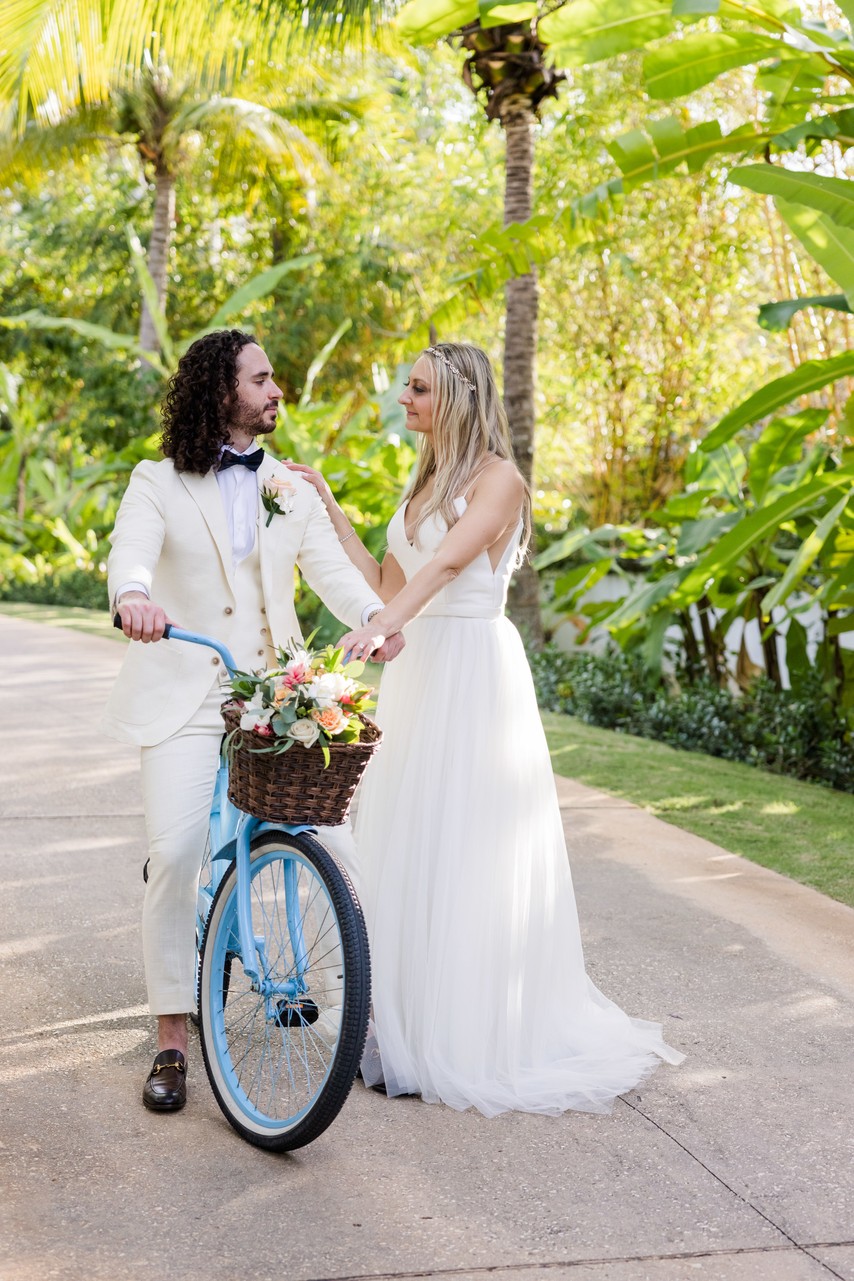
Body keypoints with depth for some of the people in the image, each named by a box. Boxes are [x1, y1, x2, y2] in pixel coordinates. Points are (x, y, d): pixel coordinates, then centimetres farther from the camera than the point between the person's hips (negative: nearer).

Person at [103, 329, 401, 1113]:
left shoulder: (292, 489, 13)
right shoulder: (159, 483, 4)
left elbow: (331, 568, 0)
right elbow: (130, 551, -16)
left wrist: (376, 615, -22)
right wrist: (134, 594, -40)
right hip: (184, 697, -2)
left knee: (334, 844, -6)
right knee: (175, 856, -14)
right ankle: (173, 1040, -1)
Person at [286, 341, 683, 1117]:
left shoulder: (498, 479, -9)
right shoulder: (425, 482, 16)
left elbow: (446, 562, -26)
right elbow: (386, 583, 14)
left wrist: (378, 628, -41)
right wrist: (329, 508, 12)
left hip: (473, 671, -8)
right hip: (415, 670, 8)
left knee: (465, 852, -3)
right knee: (409, 851, 10)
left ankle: (479, 1041, 8)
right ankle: (418, 1025, 21)